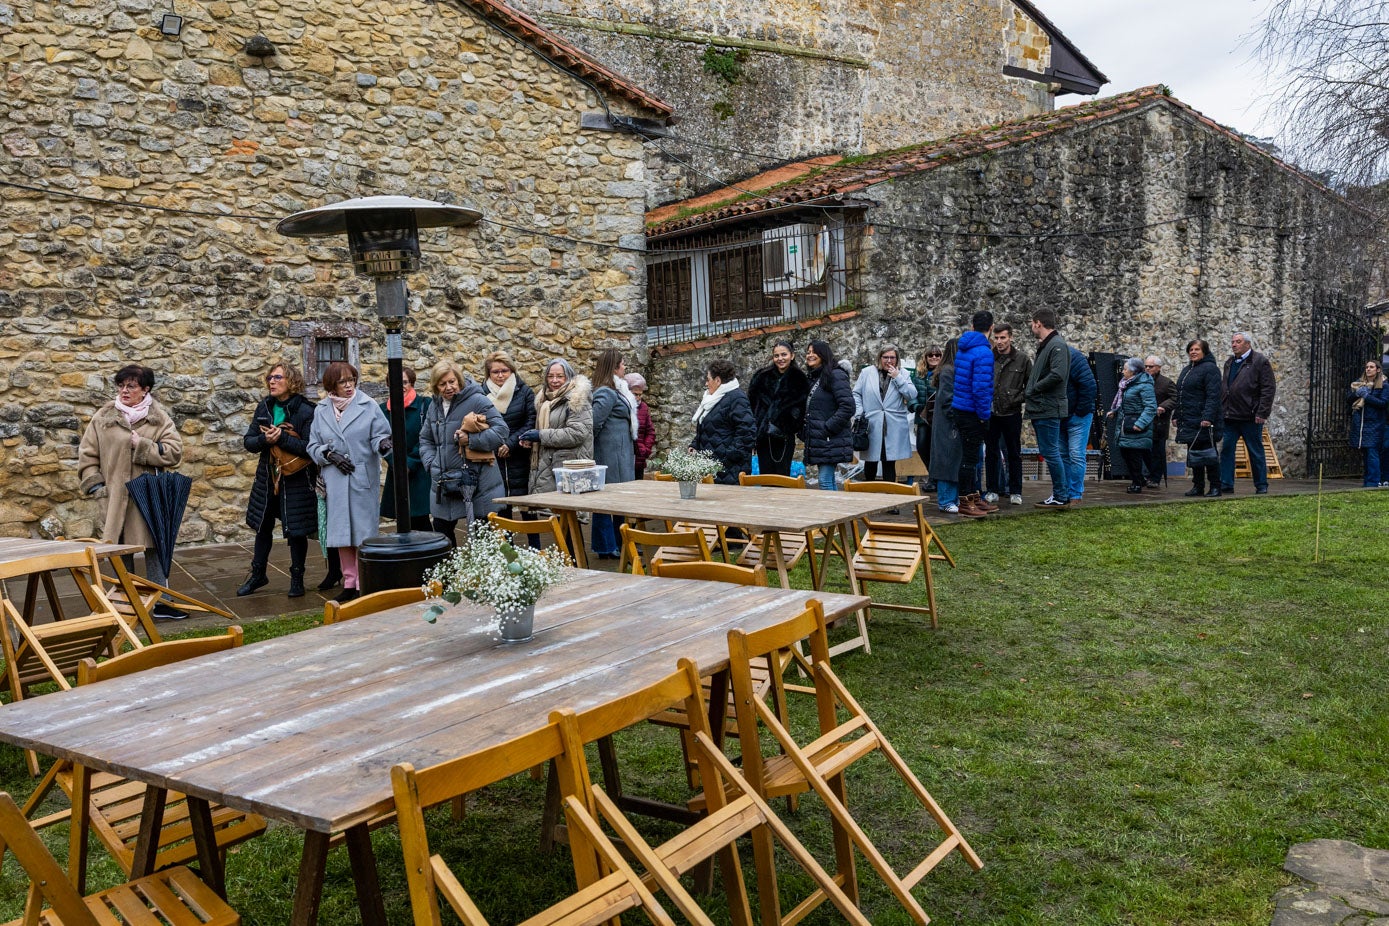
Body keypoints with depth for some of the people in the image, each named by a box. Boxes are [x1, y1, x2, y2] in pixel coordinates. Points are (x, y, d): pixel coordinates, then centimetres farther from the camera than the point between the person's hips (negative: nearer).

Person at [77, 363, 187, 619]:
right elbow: (87, 454, 7)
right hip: (115, 496, 1)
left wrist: (142, 446, -14)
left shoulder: (159, 418, 2)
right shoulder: (104, 417, 4)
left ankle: (161, 601, 11)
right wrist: (95, 485, -1)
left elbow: (174, 453, -5)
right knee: (120, 551, 7)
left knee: (155, 548, 4)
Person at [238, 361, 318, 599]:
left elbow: (310, 447, -20)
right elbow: (248, 442, 3)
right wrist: (265, 439, -17)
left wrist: (281, 437, -25)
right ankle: (258, 575, 32)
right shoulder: (264, 407, 4)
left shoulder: (305, 411, -13)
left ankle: (297, 579, 19)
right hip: (267, 477, 6)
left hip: (297, 481, -5)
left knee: (296, 530, 3)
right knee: (263, 526, 16)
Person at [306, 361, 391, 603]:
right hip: (336, 482, 3)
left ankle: (364, 585, 6)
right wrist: (330, 455, -8)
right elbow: (313, 446, 10)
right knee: (342, 533, 9)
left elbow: (380, 435, -3)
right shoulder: (321, 411, 8)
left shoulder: (369, 407, -1)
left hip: (363, 481, -3)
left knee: (363, 532, -1)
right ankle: (349, 583, 19)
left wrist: (382, 444, -25)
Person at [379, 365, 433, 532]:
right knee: (404, 524, 6)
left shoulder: (424, 404, -3)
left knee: (420, 522, -8)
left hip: (420, 473, -4)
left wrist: (410, 463, -11)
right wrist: (395, 464, -7)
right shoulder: (383, 409, 9)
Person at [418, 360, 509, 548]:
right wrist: (431, 464, 5)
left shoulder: (477, 401, -9)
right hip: (443, 483, 6)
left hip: (477, 483, -6)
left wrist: (471, 439, -20)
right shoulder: (435, 406, 11)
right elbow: (425, 439, 21)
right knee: (441, 530, 15)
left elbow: (501, 431, -14)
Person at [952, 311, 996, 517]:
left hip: (961, 409, 9)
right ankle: (965, 503, 4)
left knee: (971, 456, 17)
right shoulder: (983, 352, -18)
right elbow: (981, 387, -23)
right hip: (972, 413, -9)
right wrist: (984, 415, -14)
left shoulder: (962, 349, 11)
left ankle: (974, 497, 26)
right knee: (970, 457, -2)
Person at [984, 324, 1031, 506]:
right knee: (991, 453, 8)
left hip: (1012, 414, -1)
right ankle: (993, 491, 17)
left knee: (1014, 454, 8)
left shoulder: (1022, 358, -3)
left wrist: (1019, 400, -8)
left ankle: (1015, 492, 16)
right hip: (990, 413, 2)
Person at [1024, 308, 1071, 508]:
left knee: (1050, 452, -6)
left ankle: (1061, 496, 1)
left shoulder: (1057, 345, -13)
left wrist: (1032, 390, -16)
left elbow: (1057, 375, -25)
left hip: (1049, 409, -10)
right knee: (1047, 452, 14)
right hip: (1040, 409, 10)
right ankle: (1061, 492, 21)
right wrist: (1028, 395, 10)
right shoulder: (1044, 345, 19)